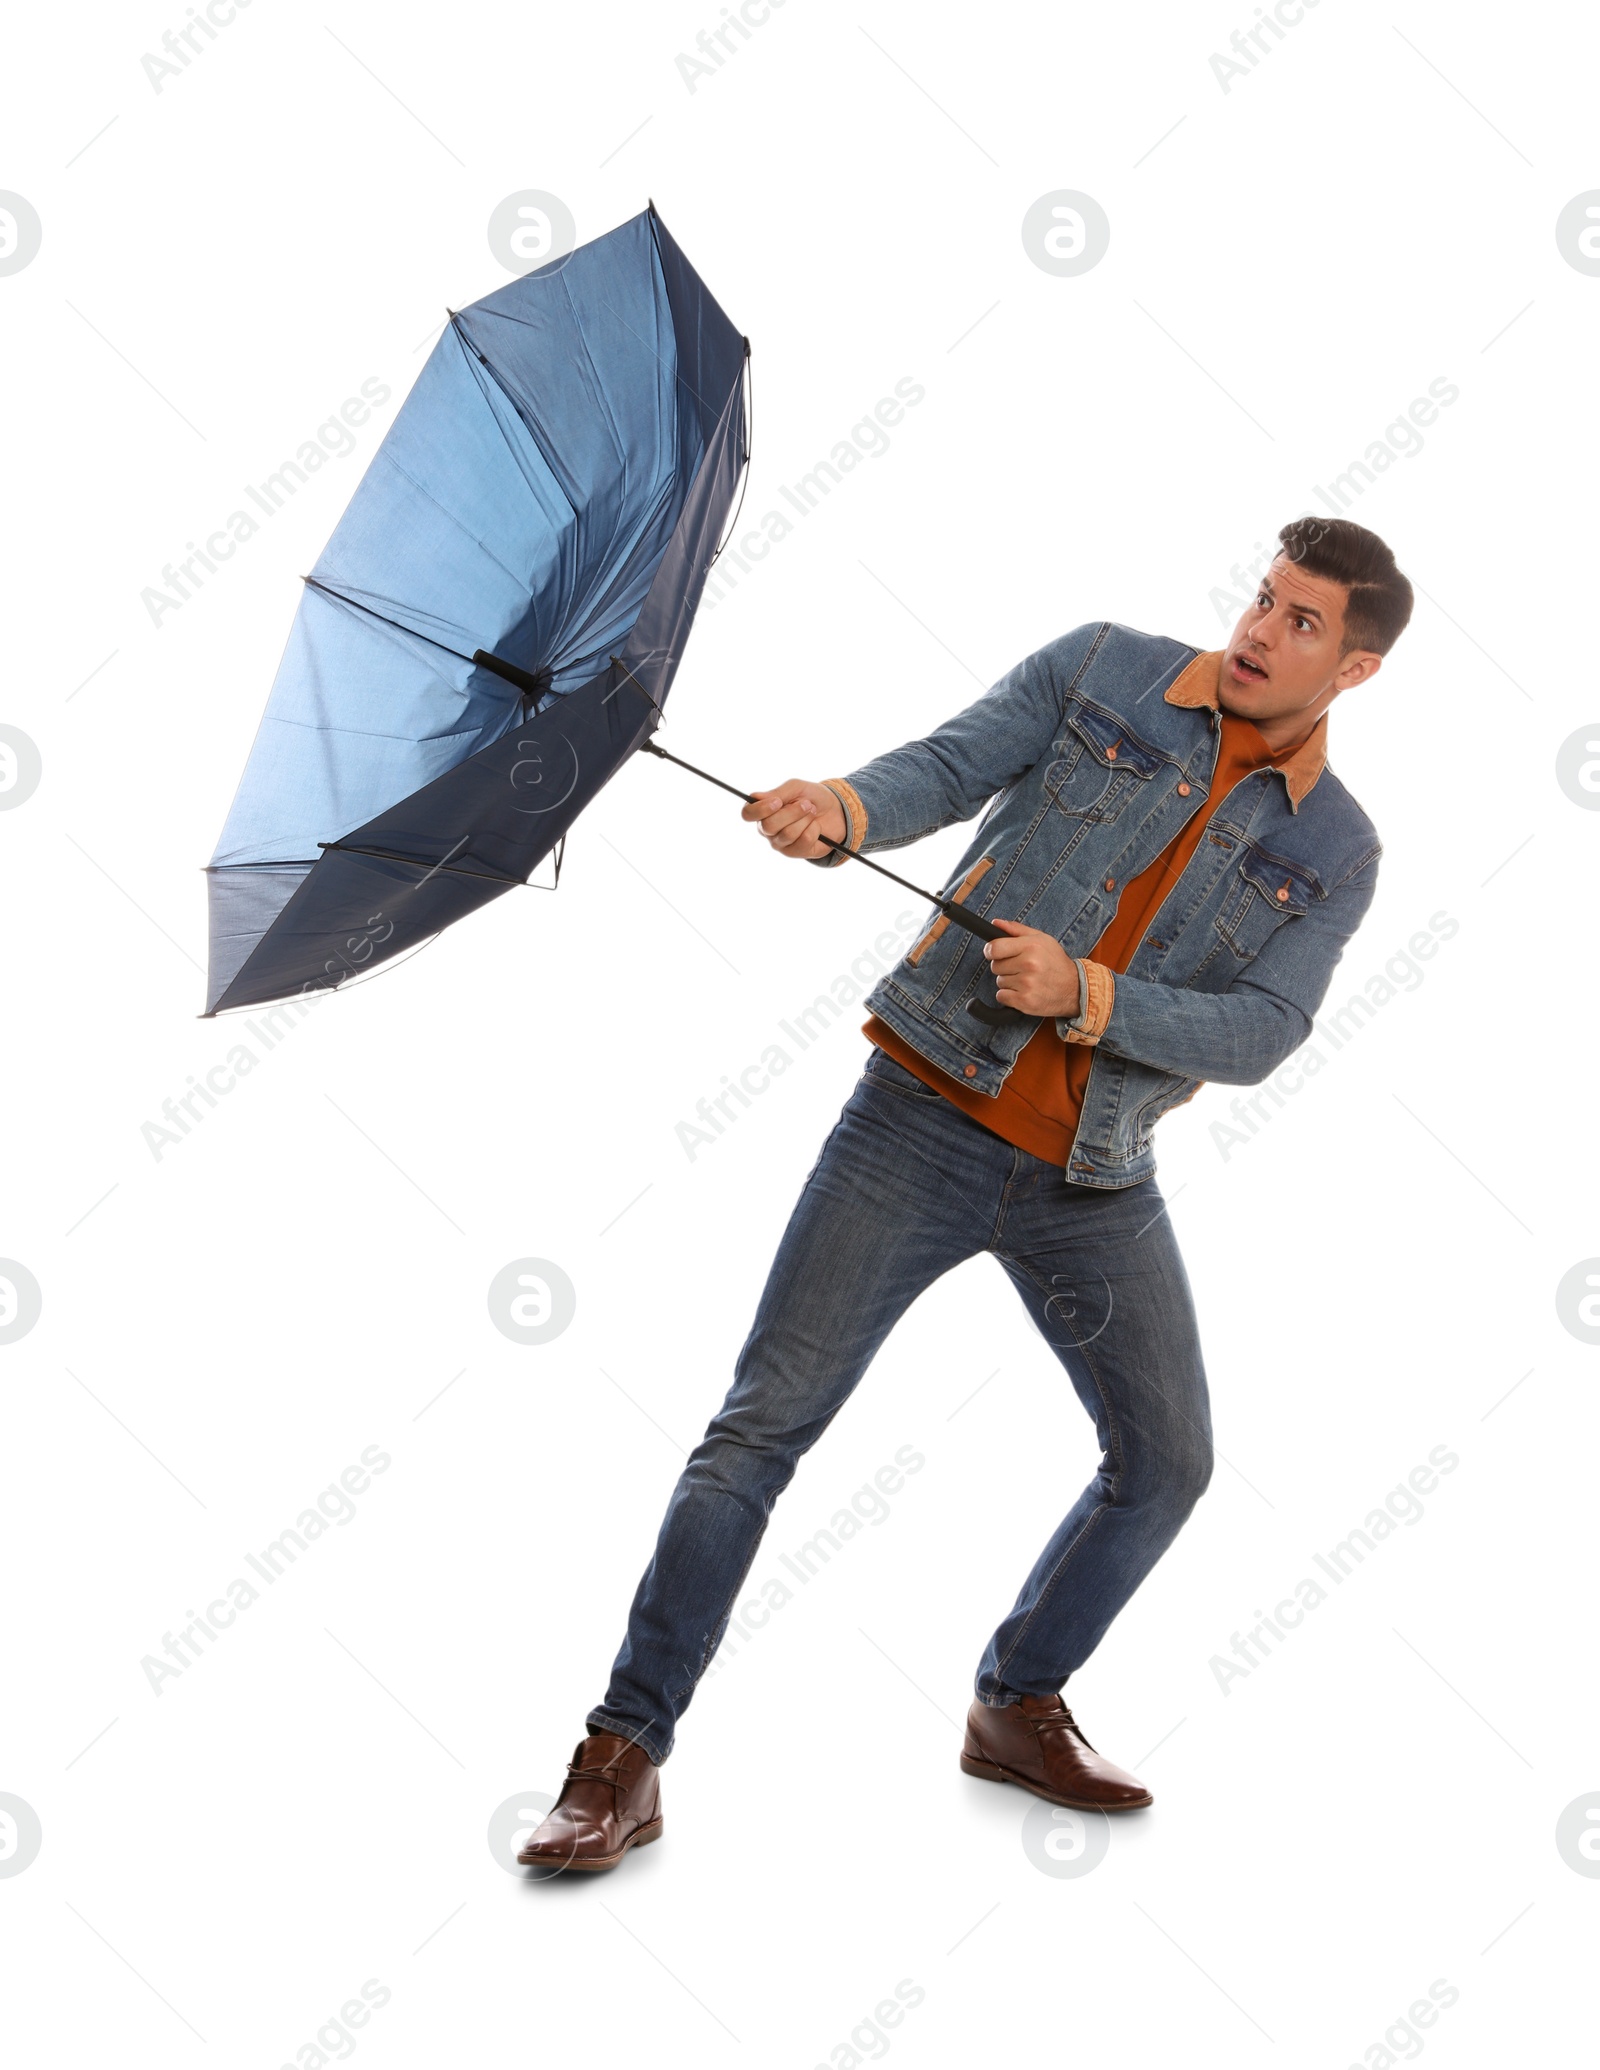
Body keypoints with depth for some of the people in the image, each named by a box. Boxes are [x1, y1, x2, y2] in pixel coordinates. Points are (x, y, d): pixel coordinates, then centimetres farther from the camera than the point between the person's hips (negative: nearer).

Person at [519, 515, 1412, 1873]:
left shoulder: (1336, 853, 5)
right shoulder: (1099, 670, 2)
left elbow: (1261, 1035, -7)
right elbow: (947, 769, -9)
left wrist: (1085, 993, -22)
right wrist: (846, 807, -32)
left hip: (1093, 1186, 3)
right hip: (925, 1116, -3)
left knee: (1168, 1460, 9)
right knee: (767, 1420, -7)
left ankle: (1017, 1707, 32)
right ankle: (622, 1761, -1)